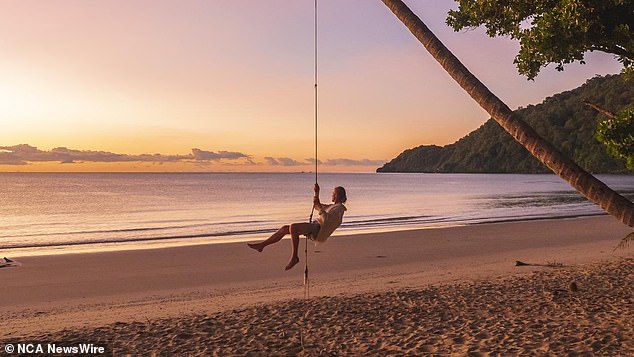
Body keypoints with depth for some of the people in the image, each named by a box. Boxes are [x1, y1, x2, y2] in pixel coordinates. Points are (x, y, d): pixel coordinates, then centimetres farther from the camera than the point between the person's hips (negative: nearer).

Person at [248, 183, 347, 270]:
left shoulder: (339, 207, -6)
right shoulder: (333, 206, 25)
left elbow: (327, 219, -22)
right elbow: (316, 207, 33)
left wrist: (319, 206, -23)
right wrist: (316, 193, 21)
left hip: (318, 230, -10)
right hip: (315, 227, 10)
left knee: (293, 227, -32)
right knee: (284, 228, 4)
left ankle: (294, 257, -27)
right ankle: (262, 245, 9)